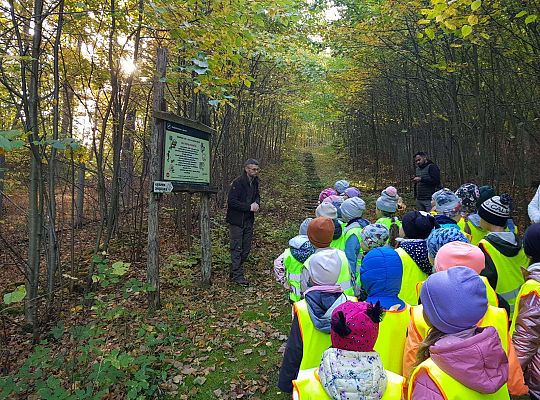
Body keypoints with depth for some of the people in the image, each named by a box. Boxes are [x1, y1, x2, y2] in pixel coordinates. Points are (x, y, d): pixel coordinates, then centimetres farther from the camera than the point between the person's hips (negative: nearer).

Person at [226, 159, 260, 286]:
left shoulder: (254, 182, 6)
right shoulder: (238, 182, -18)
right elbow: (231, 201, -22)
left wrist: (257, 203, -4)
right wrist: (249, 207, -21)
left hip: (248, 220, 8)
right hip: (236, 220, -8)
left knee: (246, 248, 13)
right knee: (237, 249, 0)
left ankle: (234, 272, 27)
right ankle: (237, 275, 10)